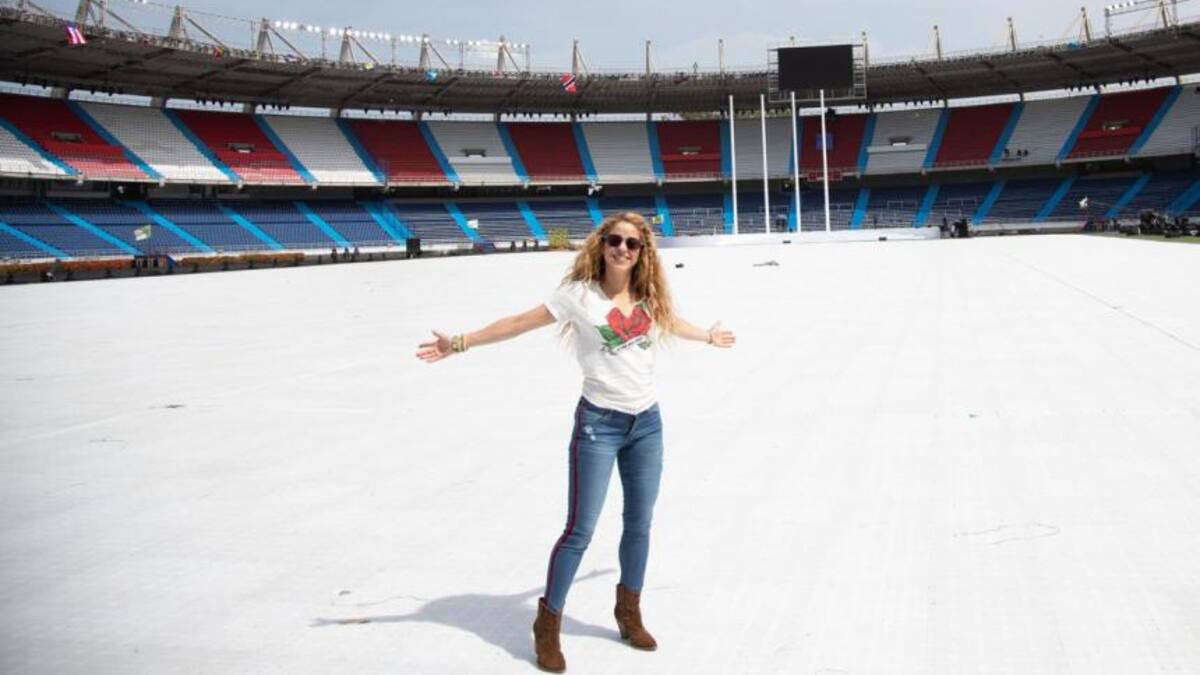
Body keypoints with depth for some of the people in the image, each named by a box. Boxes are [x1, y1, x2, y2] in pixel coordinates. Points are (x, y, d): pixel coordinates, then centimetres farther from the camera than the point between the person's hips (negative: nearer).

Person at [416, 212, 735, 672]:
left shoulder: (649, 296, 5)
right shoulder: (581, 294, -9)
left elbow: (670, 320, 27)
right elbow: (520, 323, -7)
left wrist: (708, 336, 45)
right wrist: (460, 344, -8)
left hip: (647, 423, 5)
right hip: (599, 423, -5)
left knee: (639, 523, 14)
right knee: (580, 529, -4)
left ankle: (629, 613, 32)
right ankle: (548, 626, 12)